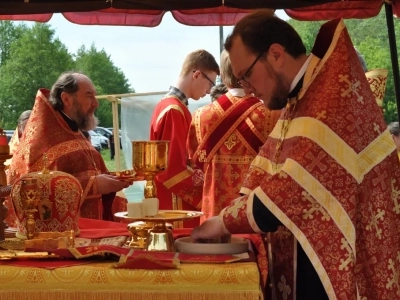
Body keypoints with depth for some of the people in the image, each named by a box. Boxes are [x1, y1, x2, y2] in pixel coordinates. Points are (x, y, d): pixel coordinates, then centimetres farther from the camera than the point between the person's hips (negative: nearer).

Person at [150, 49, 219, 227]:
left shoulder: (173, 106, 13)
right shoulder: (173, 111, -17)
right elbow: (173, 170, -20)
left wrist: (203, 179, 10)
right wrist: (207, 189, -12)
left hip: (176, 205, 10)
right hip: (175, 207, -10)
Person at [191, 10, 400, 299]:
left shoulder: (336, 98, -21)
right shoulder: (297, 100, 12)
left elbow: (286, 199, -27)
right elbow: (266, 178, 12)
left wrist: (220, 224, -15)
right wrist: (226, 220, -4)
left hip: (334, 271, -9)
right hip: (306, 262, 9)